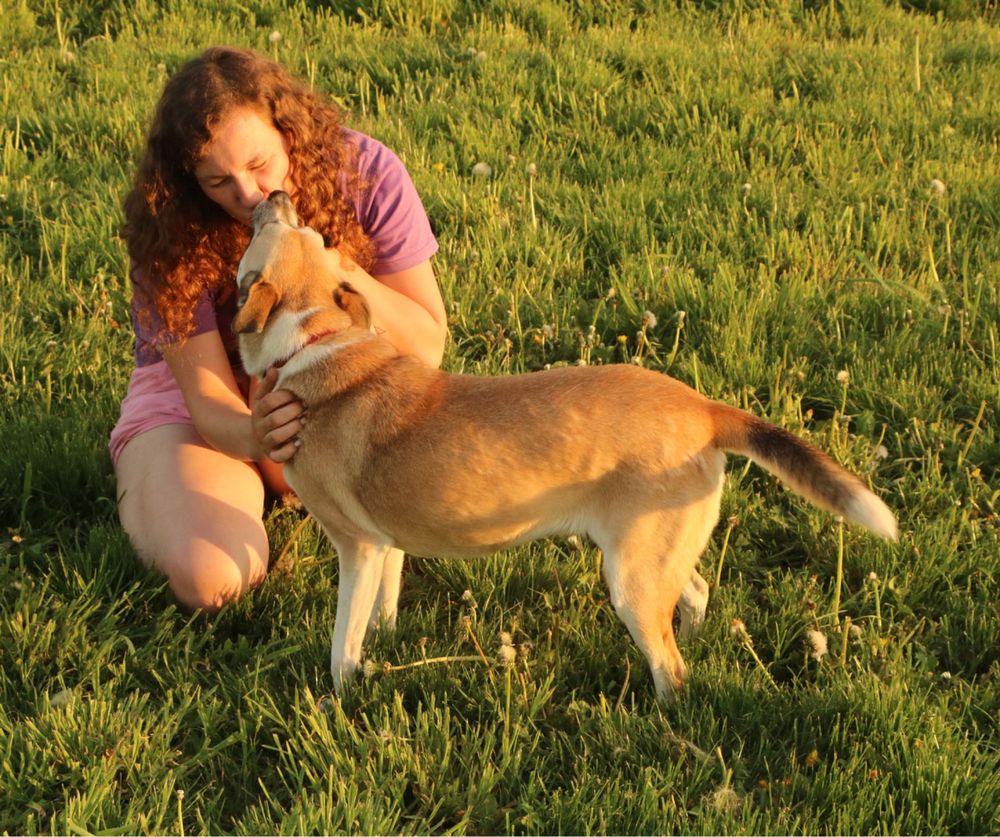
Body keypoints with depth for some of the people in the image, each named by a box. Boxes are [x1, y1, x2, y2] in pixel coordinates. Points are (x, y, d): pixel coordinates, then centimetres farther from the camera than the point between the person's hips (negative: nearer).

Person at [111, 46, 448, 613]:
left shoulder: (365, 173, -23)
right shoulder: (170, 231, -25)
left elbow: (428, 347, -20)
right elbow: (207, 394, -27)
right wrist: (254, 437, -52)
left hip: (327, 391, 1)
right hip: (196, 398, -1)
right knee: (212, 580, -27)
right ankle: (148, 487, 8)